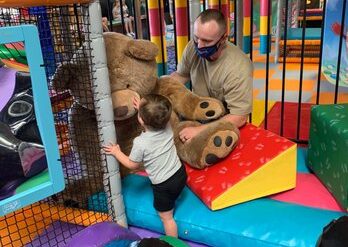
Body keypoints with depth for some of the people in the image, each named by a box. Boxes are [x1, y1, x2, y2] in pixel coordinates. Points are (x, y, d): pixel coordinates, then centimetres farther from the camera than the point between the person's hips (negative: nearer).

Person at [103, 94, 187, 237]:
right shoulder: (167, 127, -12)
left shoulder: (140, 143, -26)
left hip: (164, 185, -6)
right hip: (180, 173, 6)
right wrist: (144, 109, 16)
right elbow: (156, 118, 15)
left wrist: (117, 152, 5)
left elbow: (133, 165, -7)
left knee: (166, 217, 14)